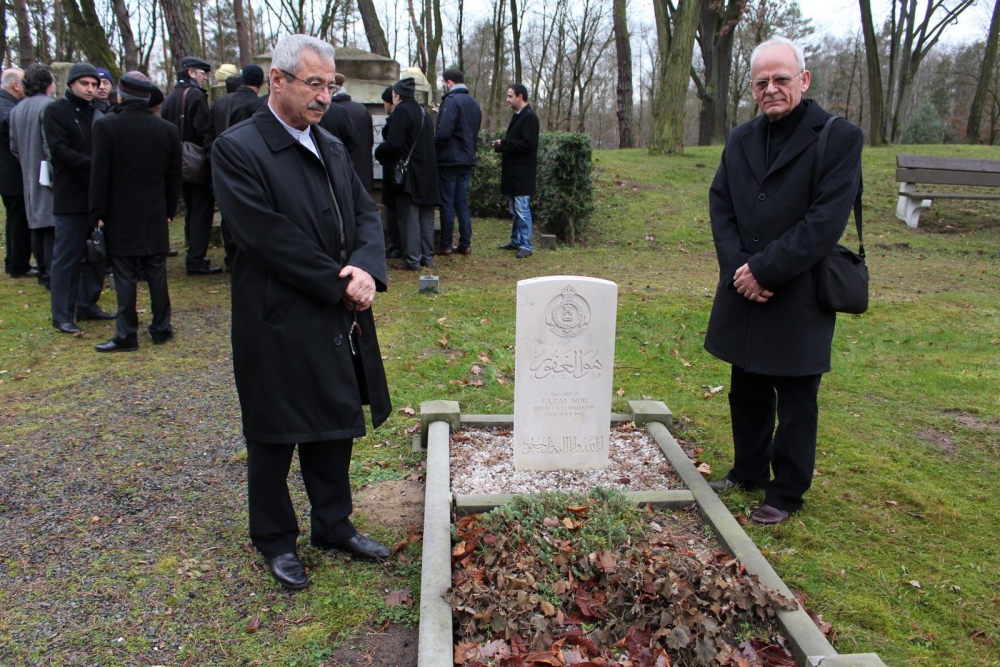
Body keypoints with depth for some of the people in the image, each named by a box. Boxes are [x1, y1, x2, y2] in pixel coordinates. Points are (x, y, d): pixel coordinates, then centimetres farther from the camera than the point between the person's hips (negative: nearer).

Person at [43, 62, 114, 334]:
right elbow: (60, 150, -14)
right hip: (71, 196, -6)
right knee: (67, 257, -1)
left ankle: (87, 304, 23)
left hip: (97, 194, 6)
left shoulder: (97, 111, 13)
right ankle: (62, 316, 6)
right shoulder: (56, 111, -3)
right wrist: (93, 164, -25)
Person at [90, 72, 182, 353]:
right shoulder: (167, 129, 1)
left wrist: (97, 213, -3)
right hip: (155, 214, 3)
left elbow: (99, 174, -10)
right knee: (156, 273, 9)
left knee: (125, 276, 2)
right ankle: (161, 328, 16)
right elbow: (174, 175, 6)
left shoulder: (106, 126, -10)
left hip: (120, 216, -3)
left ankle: (126, 335, 6)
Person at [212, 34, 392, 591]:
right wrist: (339, 284, -17)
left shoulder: (332, 147, 11)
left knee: (335, 428, 17)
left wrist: (367, 269, -13)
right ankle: (276, 540, 30)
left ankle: (335, 526, 36)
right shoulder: (238, 149, -12)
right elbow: (268, 238, -20)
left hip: (337, 322, 7)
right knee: (275, 438, 10)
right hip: (279, 325, -7)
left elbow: (366, 213, 7)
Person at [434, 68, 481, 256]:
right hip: (467, 160, 7)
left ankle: (446, 246, 3)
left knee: (447, 204, -1)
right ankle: (465, 244, 11)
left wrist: (433, 151, -7)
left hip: (449, 159, -7)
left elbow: (443, 133, -22)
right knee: (462, 202, 11)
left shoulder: (451, 101, -14)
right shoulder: (474, 103, 12)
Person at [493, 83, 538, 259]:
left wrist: (503, 144, -15)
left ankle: (526, 245, -2)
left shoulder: (530, 117, -13)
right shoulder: (517, 116, 16)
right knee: (515, 210, 15)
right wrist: (502, 145, 1)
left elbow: (527, 143, -22)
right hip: (513, 171, 10)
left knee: (522, 209, -7)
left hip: (522, 173, -10)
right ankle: (516, 240, 24)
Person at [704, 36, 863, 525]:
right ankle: (749, 471, 37)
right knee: (747, 392, 18)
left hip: (799, 297, -5)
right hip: (744, 291, 5)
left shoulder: (839, 138, -9)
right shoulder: (741, 140, 8)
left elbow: (826, 220, -16)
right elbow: (720, 206, 4)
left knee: (795, 401, 7)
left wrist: (764, 269, -18)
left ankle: (787, 492, 23)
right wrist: (738, 268, -10)